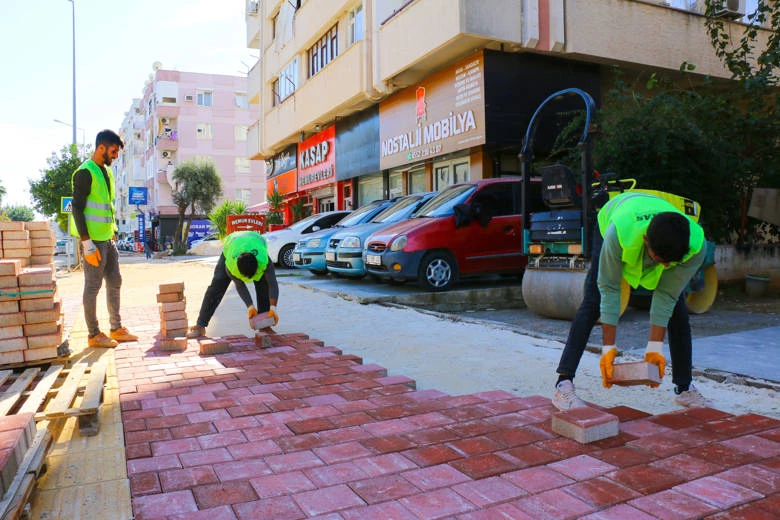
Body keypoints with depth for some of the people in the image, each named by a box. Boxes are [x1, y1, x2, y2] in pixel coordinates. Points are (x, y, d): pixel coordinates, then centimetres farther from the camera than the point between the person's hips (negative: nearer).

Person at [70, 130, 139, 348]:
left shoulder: (106, 171, 14)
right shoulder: (85, 173, -13)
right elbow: (77, 209, -17)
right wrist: (87, 245, -20)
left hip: (108, 238, 9)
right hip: (93, 240, -9)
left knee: (115, 282, 13)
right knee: (92, 287, -1)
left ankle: (116, 329, 22)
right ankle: (94, 335, 8)